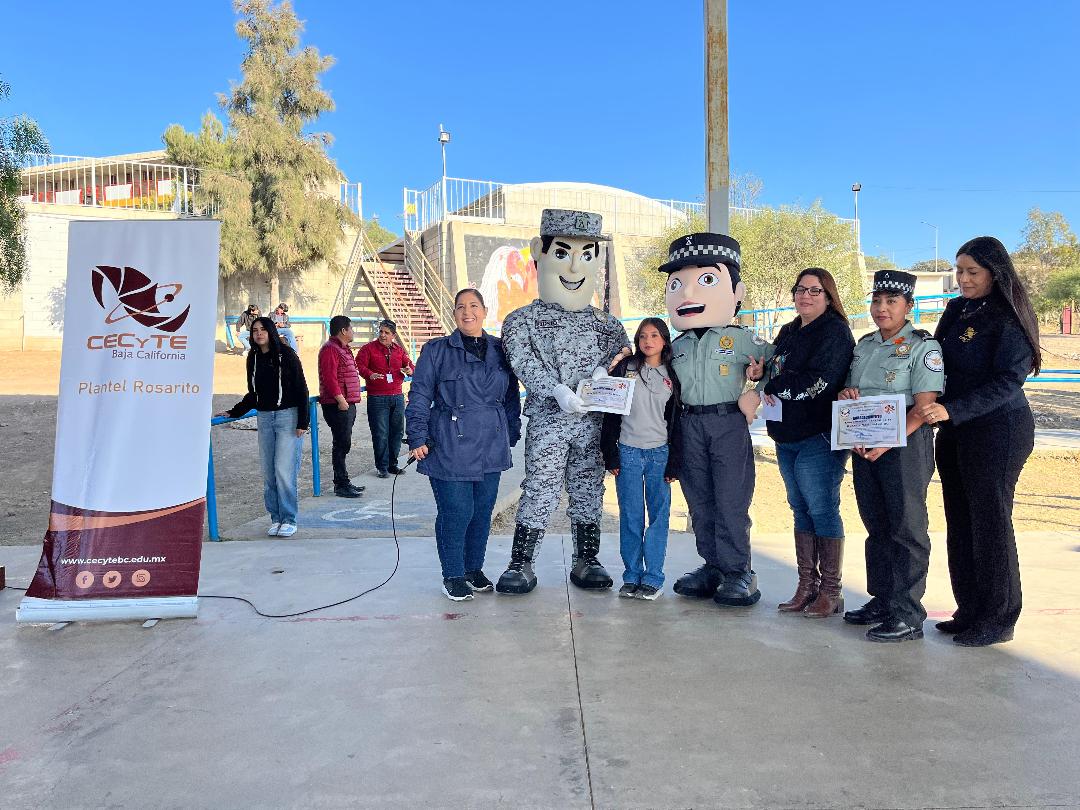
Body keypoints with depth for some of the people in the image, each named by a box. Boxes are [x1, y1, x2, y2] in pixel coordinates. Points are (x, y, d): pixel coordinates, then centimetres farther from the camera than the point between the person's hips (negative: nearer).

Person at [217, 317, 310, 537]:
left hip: (287, 416, -5)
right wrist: (233, 412, 15)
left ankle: (289, 520, 2)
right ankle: (276, 519, 15)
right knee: (268, 472, 6)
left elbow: (301, 389, -6)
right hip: (264, 418, 6)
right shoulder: (254, 358, 11)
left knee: (284, 470, -9)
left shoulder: (286, 355, -5)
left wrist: (302, 422, -11)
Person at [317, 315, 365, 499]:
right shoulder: (330, 350, -13)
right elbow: (329, 377, -22)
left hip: (347, 404, 10)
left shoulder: (343, 349, 20)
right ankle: (341, 484, -1)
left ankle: (343, 481, 22)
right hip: (338, 405, -10)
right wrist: (340, 399, -24)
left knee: (343, 444, 14)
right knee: (342, 444, -7)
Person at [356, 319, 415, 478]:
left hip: (397, 397, 5)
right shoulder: (368, 348, 0)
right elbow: (360, 365, -11)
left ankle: (392, 463, 22)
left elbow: (409, 365, 16)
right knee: (380, 434, -3)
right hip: (377, 398, -5)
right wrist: (370, 374, -32)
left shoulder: (399, 350, 13)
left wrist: (409, 370, -9)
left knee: (397, 431, 9)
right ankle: (382, 467, 7)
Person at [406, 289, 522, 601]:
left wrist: (512, 434, 14)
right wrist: (418, 438, -7)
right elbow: (419, 397, -1)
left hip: (491, 447, 4)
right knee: (456, 512, -4)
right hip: (450, 447, -4)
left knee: (483, 511, 11)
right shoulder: (436, 350, 1)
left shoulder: (500, 350, 11)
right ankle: (453, 575, 15)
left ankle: (474, 568, 29)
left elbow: (512, 397, 17)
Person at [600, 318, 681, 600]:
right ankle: (631, 576, 13)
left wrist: (674, 463, 1)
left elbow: (676, 420, 7)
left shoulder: (672, 376, 7)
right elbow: (611, 413, 3)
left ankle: (653, 578, 9)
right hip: (628, 452, -1)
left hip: (660, 453, 1)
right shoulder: (625, 369, 4)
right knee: (630, 517, 3)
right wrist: (610, 455, -3)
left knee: (659, 515, 1)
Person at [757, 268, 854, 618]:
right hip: (787, 435, 8)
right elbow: (774, 370, 21)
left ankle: (831, 590, 6)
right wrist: (762, 372, -3)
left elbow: (819, 382, -18)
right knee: (801, 509, 11)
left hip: (819, 436, -8)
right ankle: (806, 585, 18)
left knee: (822, 509, -4)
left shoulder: (835, 331, -7)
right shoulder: (788, 332, 17)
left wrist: (772, 384, -10)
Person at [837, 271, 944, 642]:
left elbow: (923, 407, -14)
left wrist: (888, 443, -24)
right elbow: (850, 388, 23)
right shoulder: (864, 344, 15)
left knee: (906, 527, -3)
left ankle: (907, 615, 3)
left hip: (905, 444, -6)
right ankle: (881, 601, 23)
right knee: (876, 525, 12)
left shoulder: (923, 346, -5)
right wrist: (844, 394, -2)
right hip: (863, 443, 6)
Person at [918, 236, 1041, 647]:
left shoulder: (1008, 319, -11)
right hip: (955, 430, 7)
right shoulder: (957, 309, 10)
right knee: (960, 522, 11)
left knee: (990, 522, 0)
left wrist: (952, 410, -28)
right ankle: (971, 610, 23)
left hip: (997, 431, -7)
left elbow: (1006, 381, -19)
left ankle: (998, 620, 13)